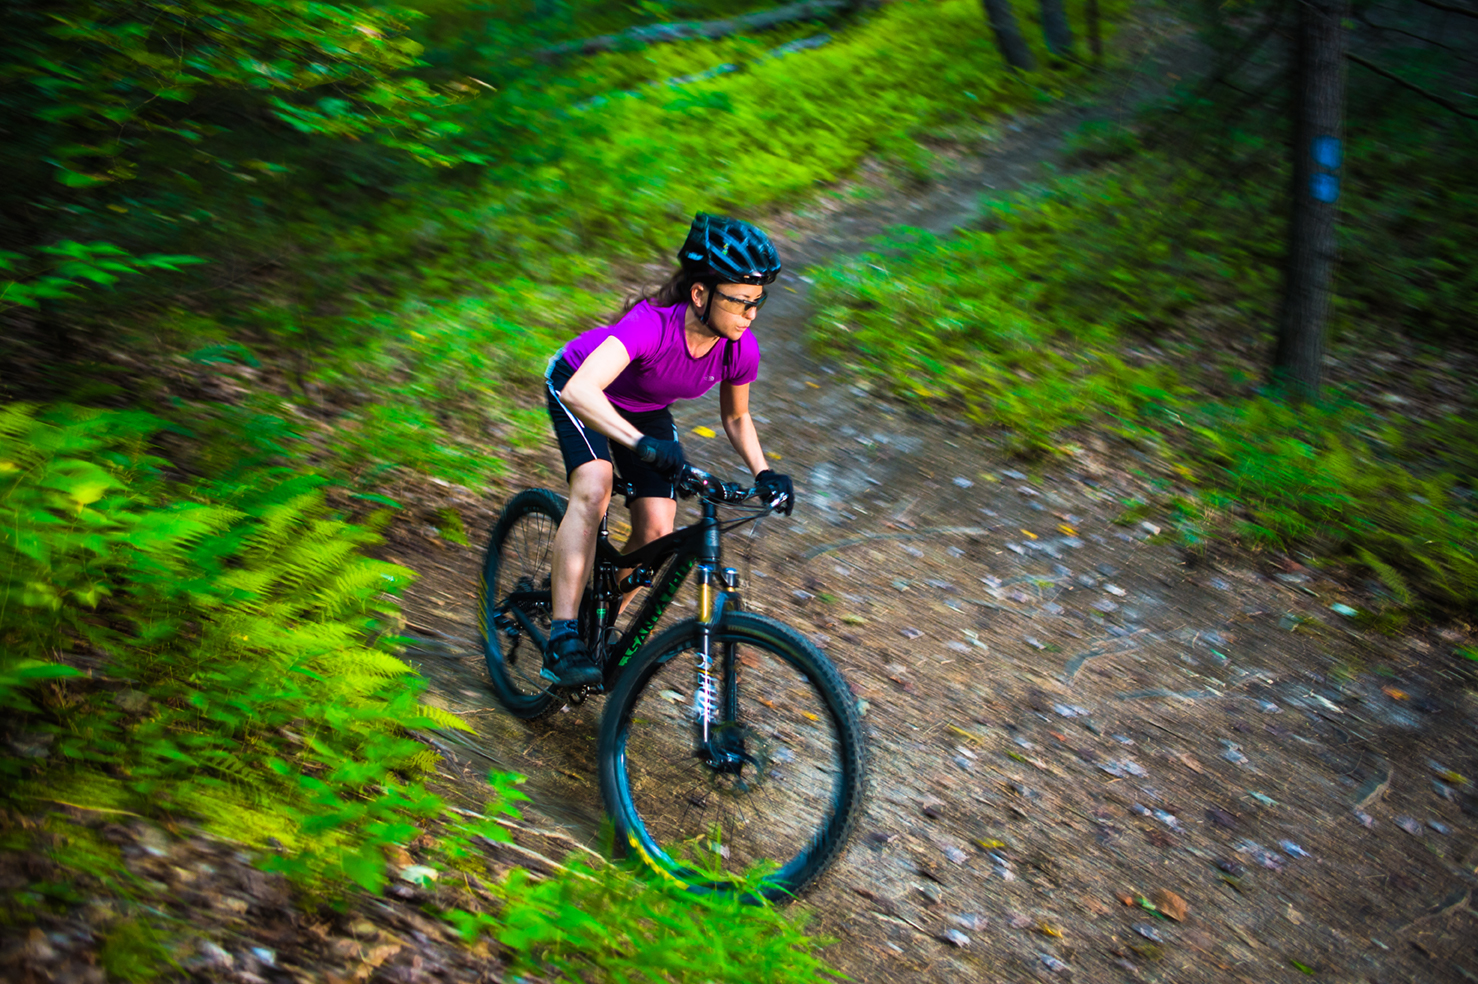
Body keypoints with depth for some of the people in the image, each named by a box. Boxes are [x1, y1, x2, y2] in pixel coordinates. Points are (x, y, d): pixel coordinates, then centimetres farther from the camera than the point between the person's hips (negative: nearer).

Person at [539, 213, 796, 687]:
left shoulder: (741, 350, -25)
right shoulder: (651, 324, -42)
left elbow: (736, 417, -4)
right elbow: (579, 390, -56)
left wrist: (763, 474, -19)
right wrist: (642, 444, -67)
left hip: (646, 410, 5)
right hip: (580, 387, -5)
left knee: (656, 532, -9)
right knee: (593, 487, -31)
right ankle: (562, 640, -29)